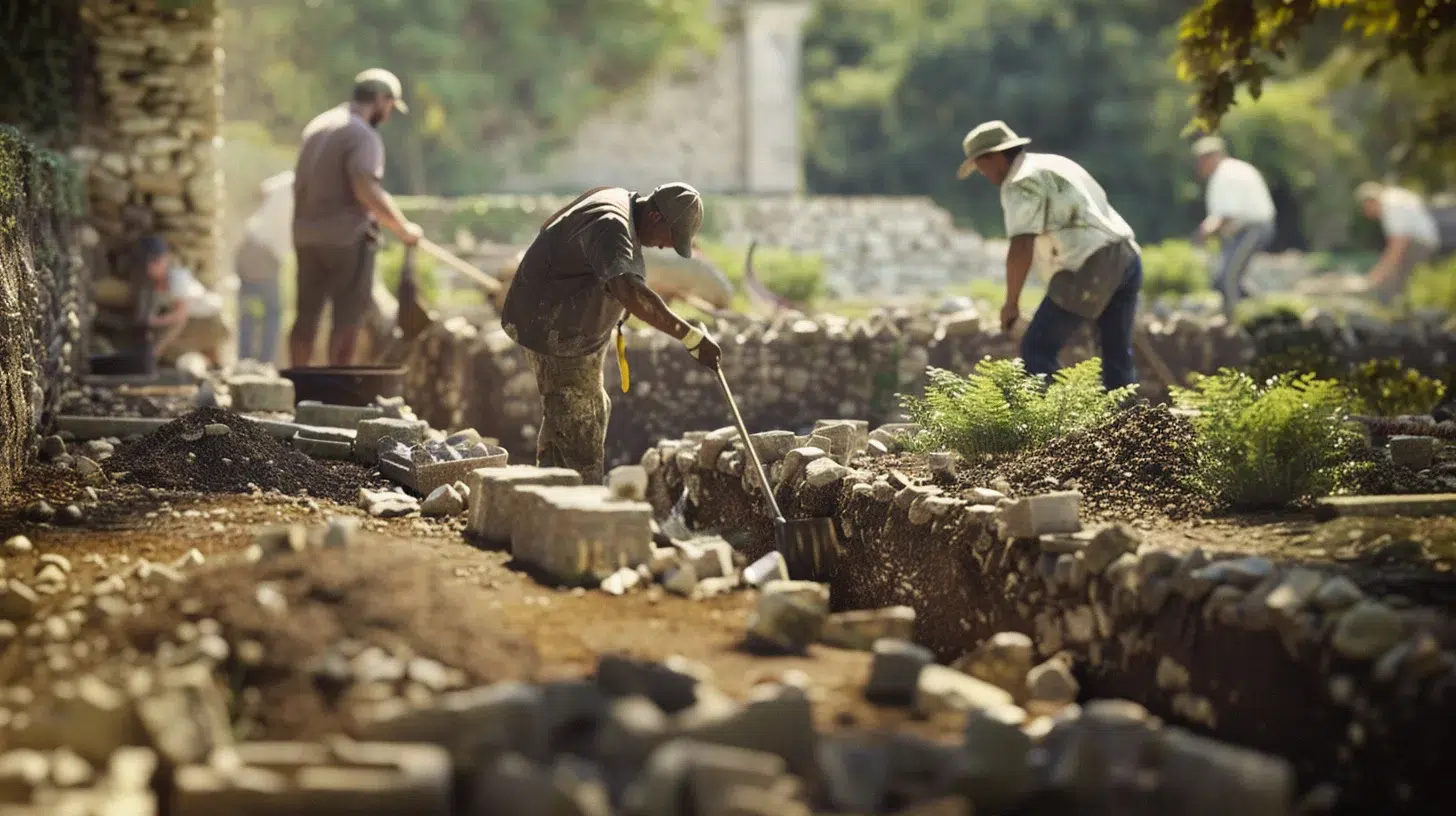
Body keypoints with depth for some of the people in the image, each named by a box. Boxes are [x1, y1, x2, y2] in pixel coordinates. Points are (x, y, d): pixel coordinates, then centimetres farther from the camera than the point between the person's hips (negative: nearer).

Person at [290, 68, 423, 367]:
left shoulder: (318, 126, 15)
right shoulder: (362, 135, -13)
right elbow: (367, 191, -23)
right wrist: (404, 228, -14)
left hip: (306, 235, 8)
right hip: (346, 238, -8)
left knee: (307, 315, 10)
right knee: (348, 318, -4)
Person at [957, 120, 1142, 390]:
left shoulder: (1020, 183, -6)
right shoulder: (1054, 164, 24)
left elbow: (1021, 248, -17)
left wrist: (1011, 302, -9)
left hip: (1091, 267, -9)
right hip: (1126, 256, 9)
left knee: (1036, 351, -2)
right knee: (1117, 358, 13)